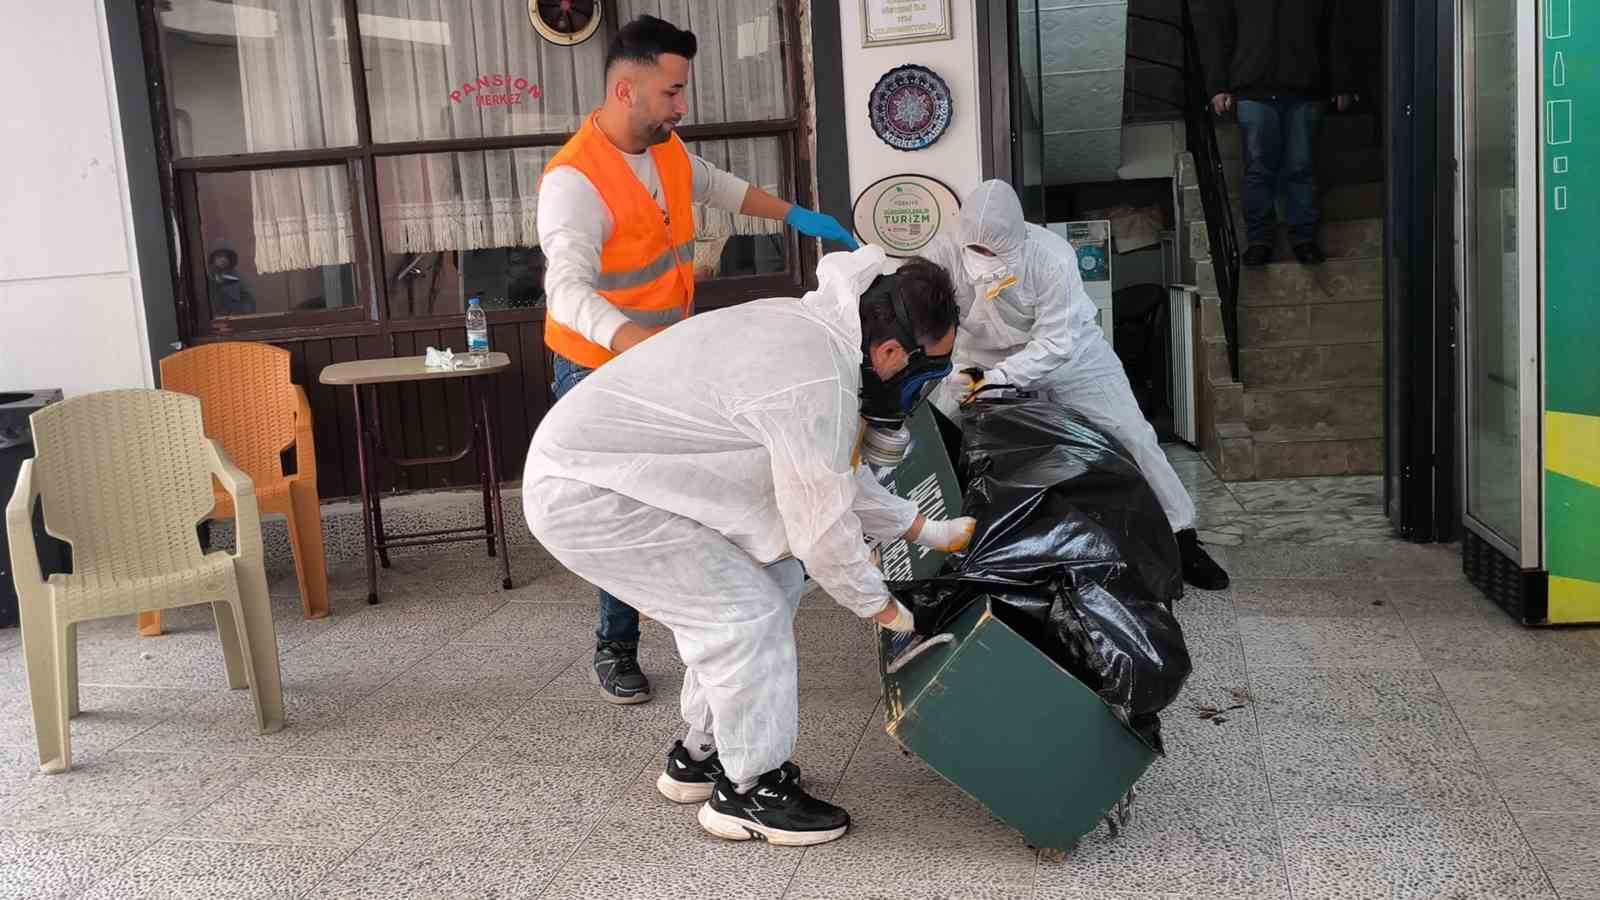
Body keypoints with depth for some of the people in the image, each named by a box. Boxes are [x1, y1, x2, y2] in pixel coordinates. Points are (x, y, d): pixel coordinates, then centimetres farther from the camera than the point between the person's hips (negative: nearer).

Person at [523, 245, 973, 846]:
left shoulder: (814, 329, 4)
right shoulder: (814, 384, -28)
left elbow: (839, 475, 18)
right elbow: (822, 526, -18)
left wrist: (926, 532, 21)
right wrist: (882, 608, -2)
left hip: (595, 456, 10)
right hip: (585, 496, -10)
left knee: (773, 578, 14)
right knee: (749, 614, -9)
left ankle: (701, 756, 27)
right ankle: (748, 790, 10)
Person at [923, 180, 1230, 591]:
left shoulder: (1052, 256, -32)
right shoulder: (944, 253, -26)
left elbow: (1054, 344, -31)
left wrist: (998, 378, -42)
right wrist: (963, 371, -39)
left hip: (1069, 354, -2)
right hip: (984, 360, 2)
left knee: (1132, 436, -3)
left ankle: (1183, 538, 11)